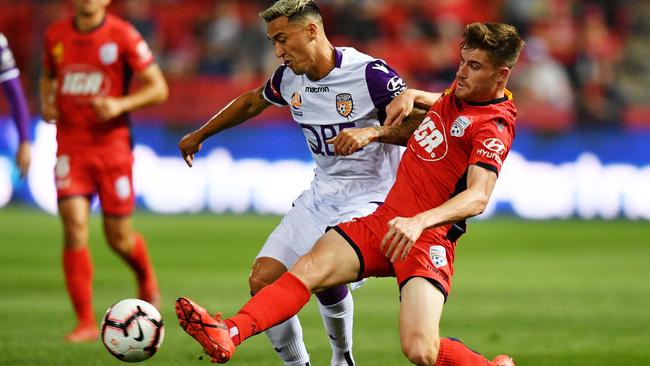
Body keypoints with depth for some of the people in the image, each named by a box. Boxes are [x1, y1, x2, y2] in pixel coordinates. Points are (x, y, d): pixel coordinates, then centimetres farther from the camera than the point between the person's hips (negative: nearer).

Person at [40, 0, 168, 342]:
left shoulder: (123, 36, -7)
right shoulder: (55, 35, 6)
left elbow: (158, 88, -4)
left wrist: (121, 104, -20)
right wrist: (46, 103, 4)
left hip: (112, 144, -2)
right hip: (70, 146, 2)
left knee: (118, 237, 5)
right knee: (74, 229, -13)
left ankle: (147, 280, 40)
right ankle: (85, 322, -7)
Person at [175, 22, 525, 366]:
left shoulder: (493, 128, -13)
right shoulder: (460, 91, 12)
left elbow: (478, 197, -29)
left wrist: (420, 221, -43)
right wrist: (410, 95, 17)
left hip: (427, 236, -8)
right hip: (383, 218, 8)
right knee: (311, 266, -17)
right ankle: (228, 334, -33)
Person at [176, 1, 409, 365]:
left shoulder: (370, 73, -17)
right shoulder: (289, 78, 4)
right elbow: (251, 102, 24)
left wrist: (373, 132, -34)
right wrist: (199, 136, 34)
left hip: (369, 200, -7)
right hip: (321, 195, 7)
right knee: (263, 281, -5)